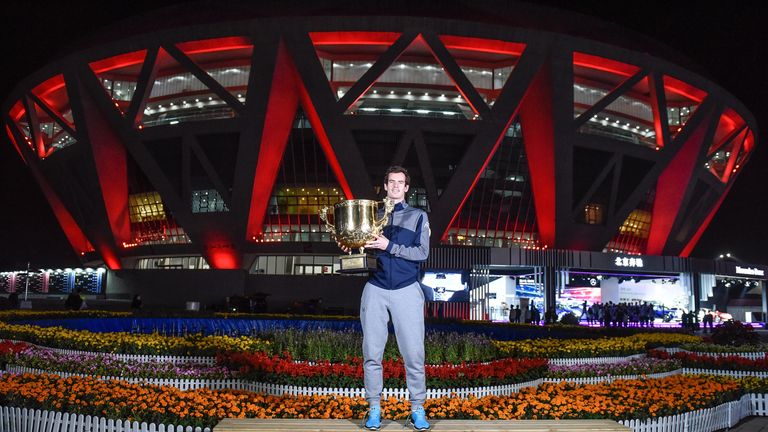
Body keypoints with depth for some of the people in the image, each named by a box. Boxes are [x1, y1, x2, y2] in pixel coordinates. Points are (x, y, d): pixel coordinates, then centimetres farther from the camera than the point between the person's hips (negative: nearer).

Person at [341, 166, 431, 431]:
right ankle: (374, 409, 11)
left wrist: (389, 246, -14)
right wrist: (350, 248, -8)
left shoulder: (418, 216, 9)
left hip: (407, 291, -1)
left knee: (413, 353, -4)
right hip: (375, 290, 2)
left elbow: (422, 253, -3)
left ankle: (417, 410, 6)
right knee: (372, 353, 2)